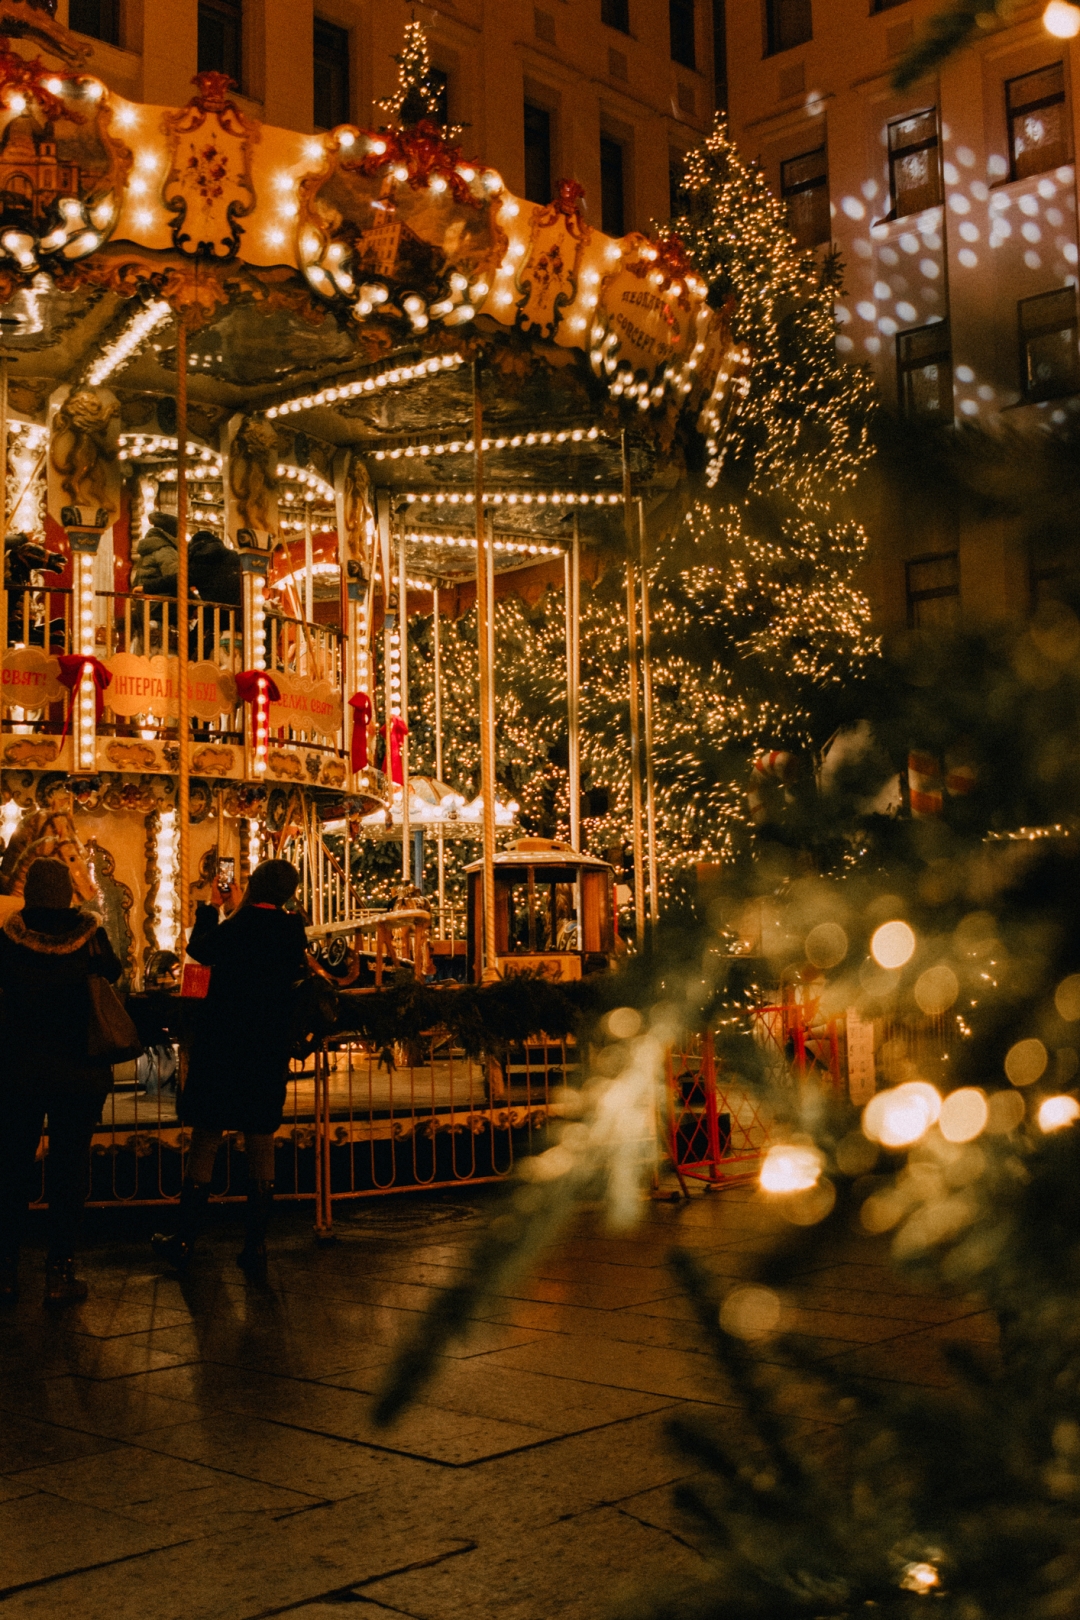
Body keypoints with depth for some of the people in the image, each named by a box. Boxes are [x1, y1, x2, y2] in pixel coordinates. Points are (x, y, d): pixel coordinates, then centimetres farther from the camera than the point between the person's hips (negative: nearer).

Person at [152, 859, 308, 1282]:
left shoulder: (233, 930, -14)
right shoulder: (291, 931, -6)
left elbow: (198, 949, 5)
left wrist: (210, 906, 18)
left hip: (222, 1049, -3)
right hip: (270, 1053, 3)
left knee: (205, 1143, 7)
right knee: (261, 1145, 9)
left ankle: (184, 1241, 13)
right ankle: (255, 1247, 10)